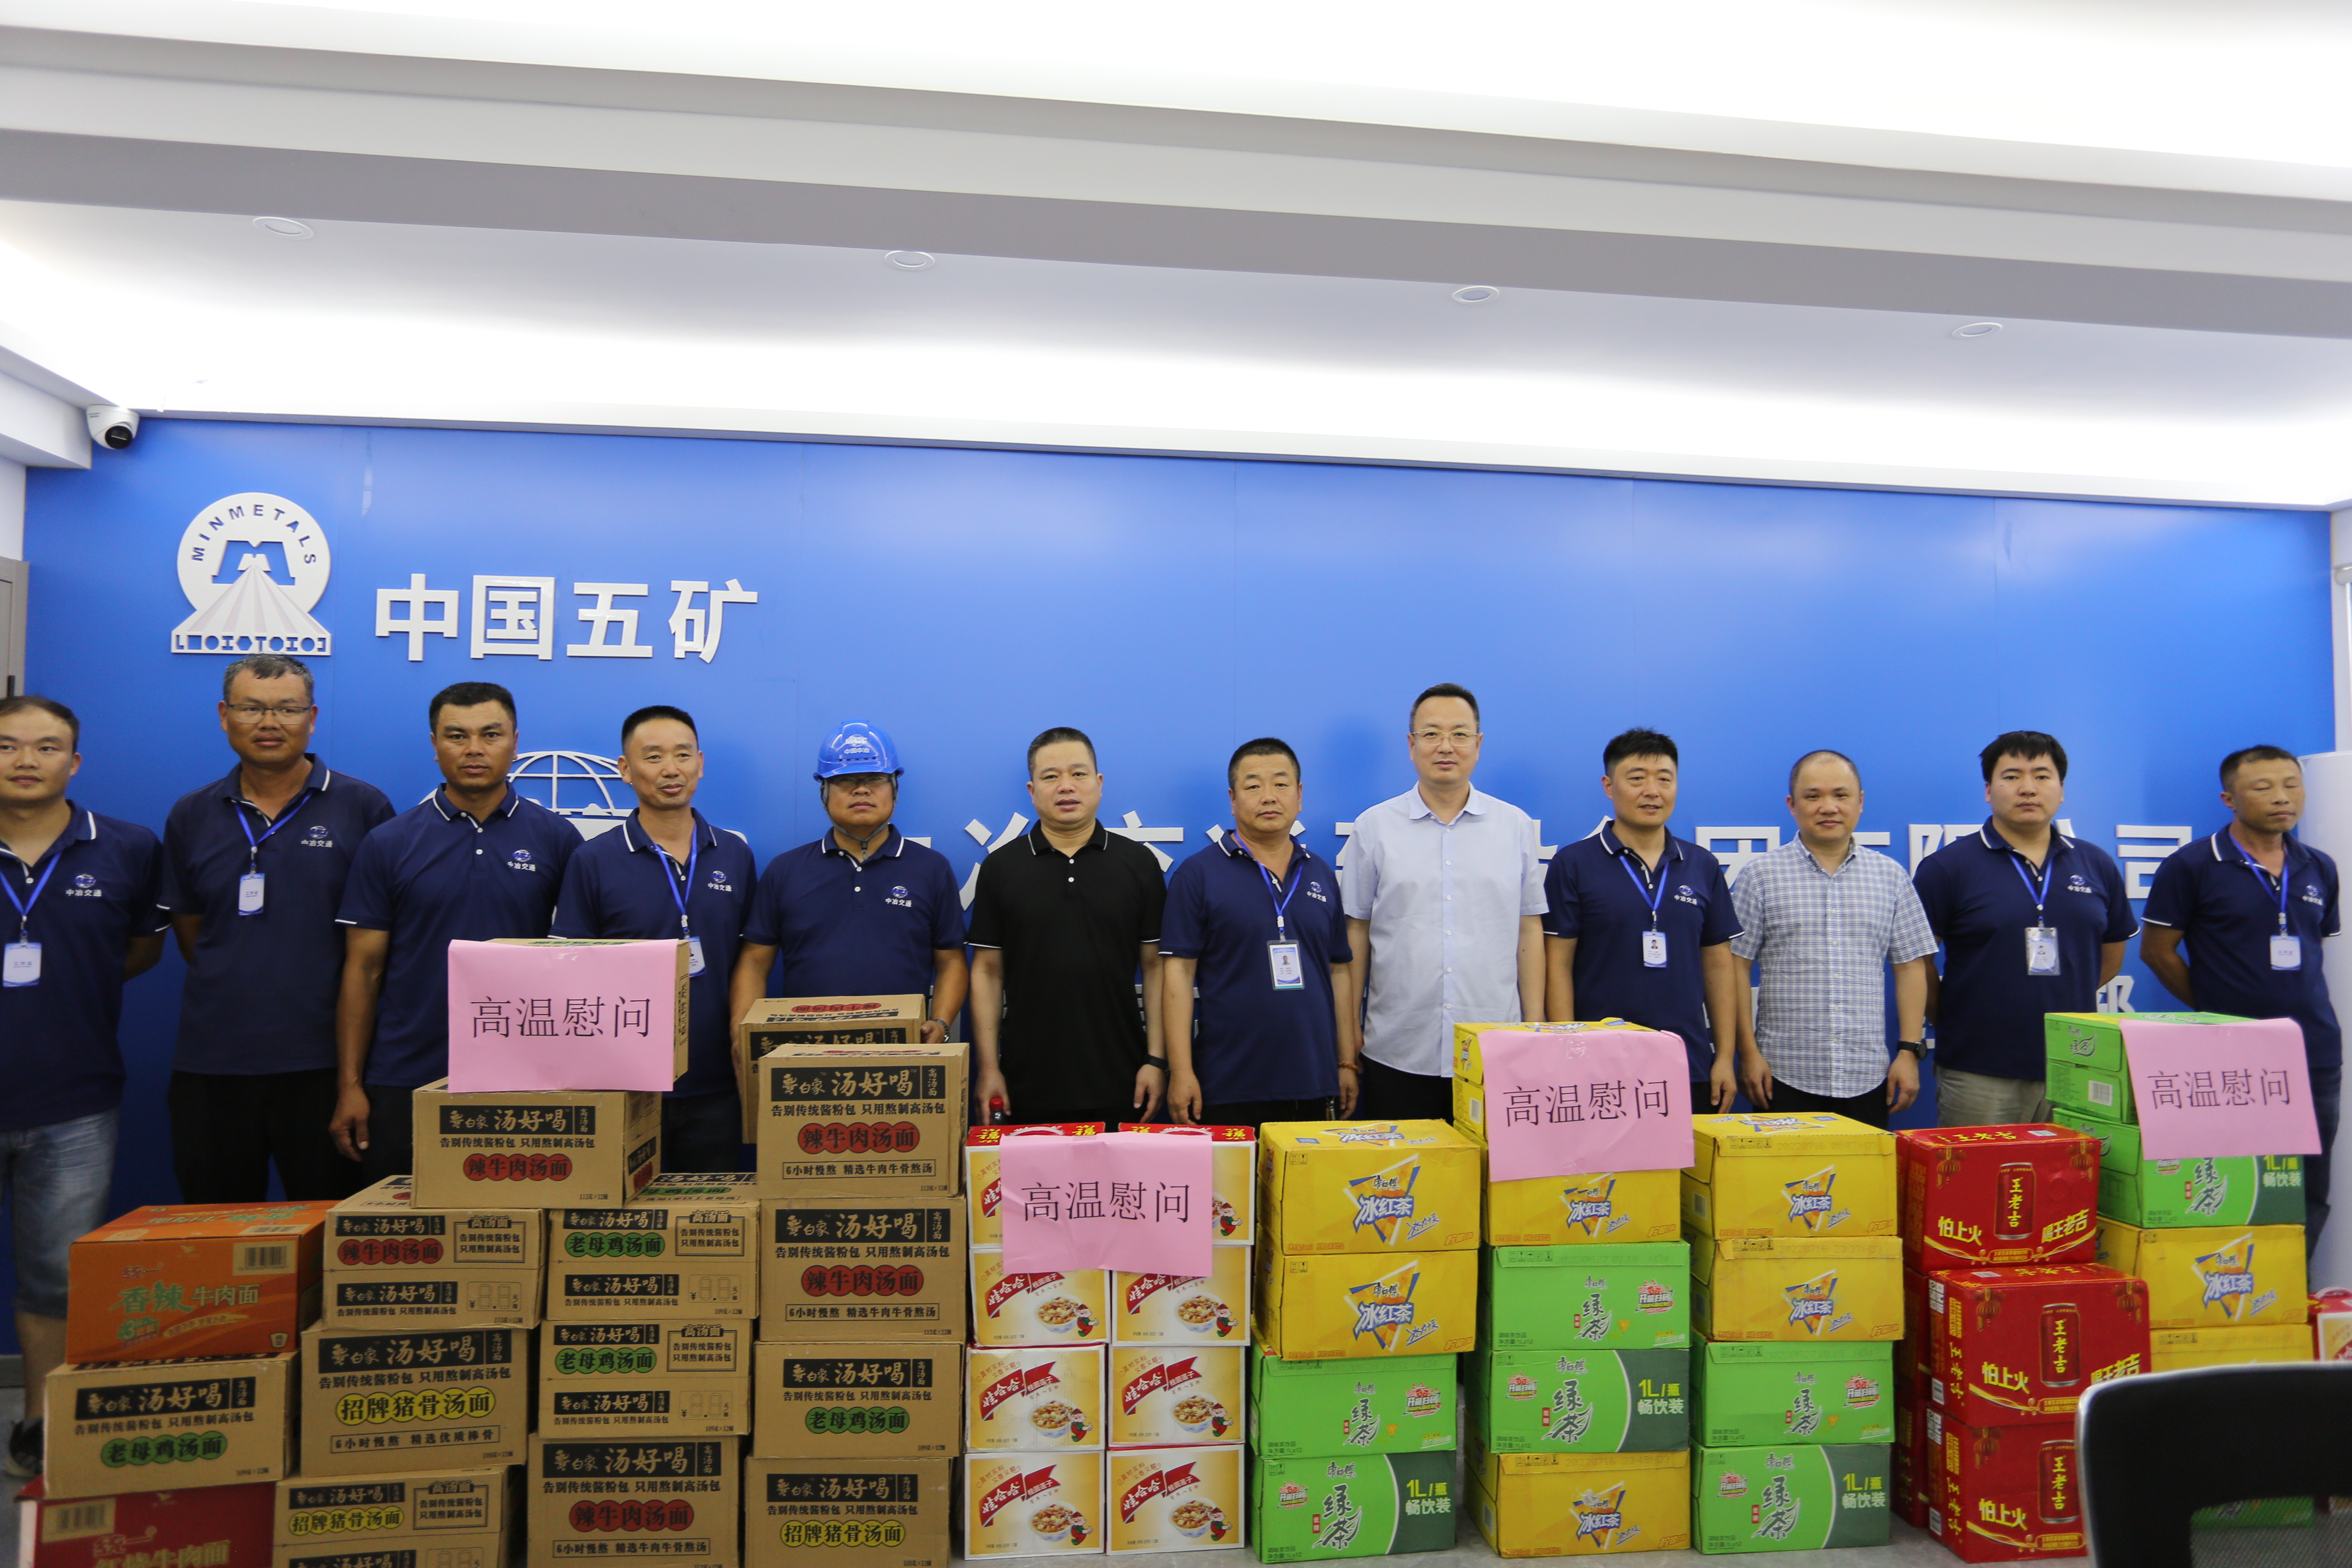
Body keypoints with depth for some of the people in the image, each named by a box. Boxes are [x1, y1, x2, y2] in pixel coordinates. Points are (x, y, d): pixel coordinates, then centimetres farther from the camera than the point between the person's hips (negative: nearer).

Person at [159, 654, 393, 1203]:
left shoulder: (363, 808, -2)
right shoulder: (191, 817, 8)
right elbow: (190, 930, 17)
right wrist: (236, 990, 7)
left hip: (323, 1060, -3)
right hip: (211, 1063, 3)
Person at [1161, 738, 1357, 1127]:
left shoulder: (1321, 874, 11)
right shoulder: (1198, 875, -4)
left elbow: (1338, 971, 13)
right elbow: (1178, 972, -7)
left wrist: (1347, 1063, 10)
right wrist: (1181, 1072, -13)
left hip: (1314, 1086, 4)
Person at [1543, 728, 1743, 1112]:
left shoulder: (1703, 866, 8)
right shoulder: (1574, 864, -3)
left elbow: (1719, 964, 10)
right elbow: (1557, 964, -5)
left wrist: (1726, 1057, 5)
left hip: (1691, 1067, 3)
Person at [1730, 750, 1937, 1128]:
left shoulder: (1891, 877, 9)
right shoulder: (1760, 875, 0)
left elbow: (1911, 967, 10)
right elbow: (1735, 968, -2)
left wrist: (1910, 1051, 3)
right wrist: (1749, 1053, -7)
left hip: (1867, 1078, 2)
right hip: (1785, 1074, -2)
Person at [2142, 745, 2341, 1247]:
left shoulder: (2320, 869, 10)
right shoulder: (2192, 866, -7)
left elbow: (2316, 944, 21)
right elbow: (2157, 950, -3)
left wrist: (2289, 1001, 10)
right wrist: (2213, 1007, 1)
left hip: (2316, 1052, 5)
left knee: (2310, 1194, 11)